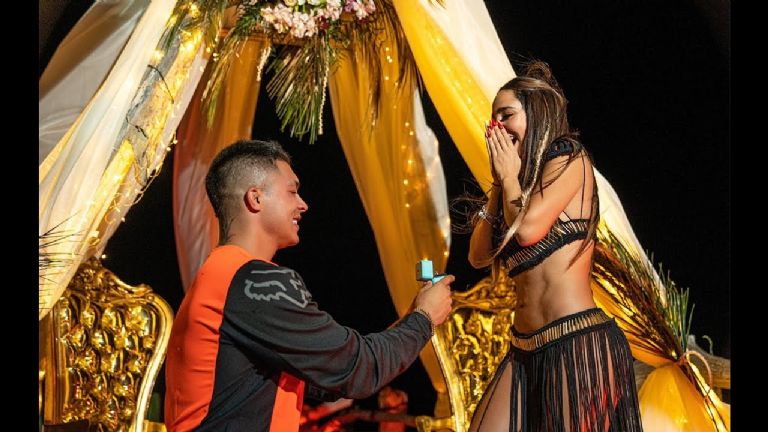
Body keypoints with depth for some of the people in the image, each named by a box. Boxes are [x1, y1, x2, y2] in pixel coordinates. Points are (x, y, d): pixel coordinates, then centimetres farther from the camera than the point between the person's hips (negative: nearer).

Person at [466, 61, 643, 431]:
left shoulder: (569, 159, -2)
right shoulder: (515, 184, 19)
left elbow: (528, 230, -15)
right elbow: (479, 255, 12)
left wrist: (509, 176, 2)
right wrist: (498, 184, 10)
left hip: (578, 343, -8)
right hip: (525, 347, 8)